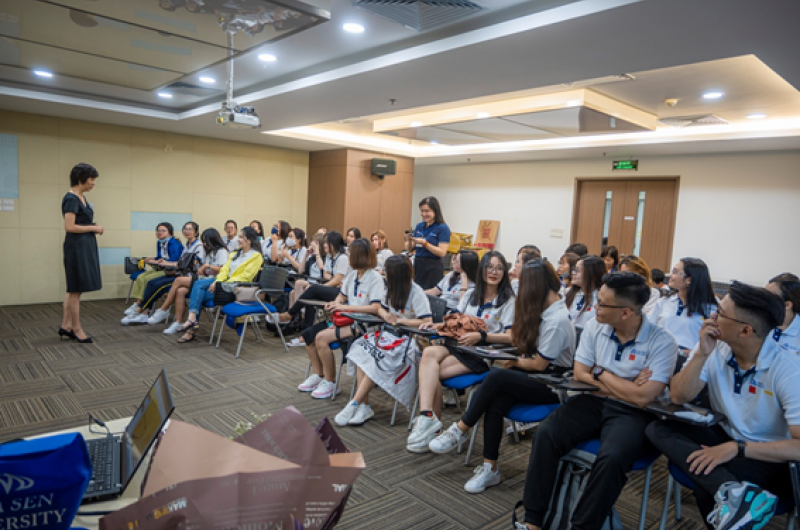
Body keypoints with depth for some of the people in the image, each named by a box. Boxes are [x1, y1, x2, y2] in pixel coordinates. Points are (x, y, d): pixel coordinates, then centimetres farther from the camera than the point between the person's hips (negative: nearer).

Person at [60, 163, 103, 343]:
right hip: (77, 247, -10)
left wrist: (93, 227, 4)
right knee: (76, 289, -1)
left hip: (85, 246, 10)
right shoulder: (71, 198, -15)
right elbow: (69, 227, -21)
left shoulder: (81, 197, 13)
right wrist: (93, 228, -13)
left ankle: (66, 326, 22)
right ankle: (76, 330, 9)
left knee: (74, 288, 14)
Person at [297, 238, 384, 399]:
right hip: (346, 319, 8)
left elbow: (375, 308, -24)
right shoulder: (352, 274, 10)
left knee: (321, 337, -24)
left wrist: (345, 307, -23)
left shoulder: (375, 278, -14)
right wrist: (335, 304, -2)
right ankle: (317, 376, 15)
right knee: (308, 335, -1)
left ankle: (330, 383, -6)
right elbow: (342, 296, 23)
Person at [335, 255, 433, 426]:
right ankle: (364, 406, -21)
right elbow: (381, 309, 21)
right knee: (362, 350, -19)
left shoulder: (416, 293, -13)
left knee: (379, 359, -29)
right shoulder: (392, 290, 11)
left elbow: (426, 322, -21)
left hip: (410, 339, -7)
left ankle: (354, 404, -20)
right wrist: (386, 316, -3)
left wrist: (400, 320, -15)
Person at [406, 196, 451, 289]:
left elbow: (442, 252, -15)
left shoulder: (443, 228, -7)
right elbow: (409, 249, 11)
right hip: (417, 266, 6)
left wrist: (424, 243, -22)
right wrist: (409, 240, -10)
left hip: (434, 268, -5)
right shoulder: (419, 226, 10)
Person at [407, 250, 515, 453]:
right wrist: (437, 326, 0)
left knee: (430, 370, -26)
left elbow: (510, 337, -9)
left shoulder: (508, 301, 2)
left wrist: (480, 336, -22)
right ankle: (428, 418, -33)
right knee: (429, 352, -30)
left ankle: (428, 420, -16)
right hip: (457, 345, 5)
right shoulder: (470, 294, 19)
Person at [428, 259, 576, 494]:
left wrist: (516, 362, -1)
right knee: (495, 402, -18)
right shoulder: (545, 310, 6)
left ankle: (461, 430, -10)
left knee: (496, 377, -26)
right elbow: (520, 338, 15)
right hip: (535, 377, 8)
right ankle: (490, 468, -12)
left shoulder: (557, 320, -21)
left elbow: (539, 364, -17)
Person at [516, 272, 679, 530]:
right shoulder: (594, 327, 0)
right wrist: (624, 387, -10)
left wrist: (602, 374, -8)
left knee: (612, 458, -34)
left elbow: (641, 398, -19)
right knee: (545, 434, -21)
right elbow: (580, 375, 2)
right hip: (594, 401, 4)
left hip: (632, 413, -4)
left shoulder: (662, 341, -14)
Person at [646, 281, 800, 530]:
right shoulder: (713, 348, -7)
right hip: (725, 437, 7)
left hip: (772, 457, -7)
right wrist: (701, 354, -23)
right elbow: (678, 397, -12)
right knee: (657, 429, -25)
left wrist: (736, 449, -33)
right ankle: (733, 493, -36)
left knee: (706, 480, -39)